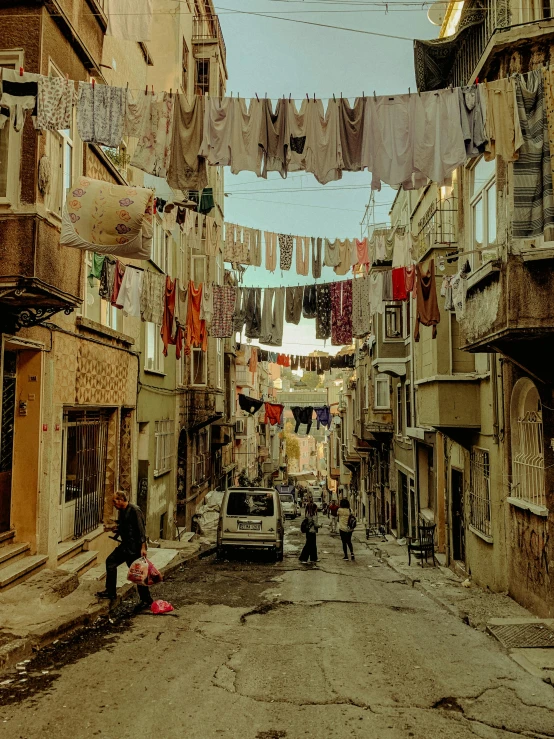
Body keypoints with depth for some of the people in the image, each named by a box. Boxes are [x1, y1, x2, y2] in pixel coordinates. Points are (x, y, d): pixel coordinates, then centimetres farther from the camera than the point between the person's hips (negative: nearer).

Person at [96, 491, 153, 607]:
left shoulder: (134, 510, -18)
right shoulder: (122, 511, 11)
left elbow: (141, 529, -22)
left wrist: (143, 547, -26)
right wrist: (111, 528, 10)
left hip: (135, 547, -10)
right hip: (125, 545, 10)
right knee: (110, 562, 16)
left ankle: (146, 600, 6)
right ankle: (110, 592, 28)